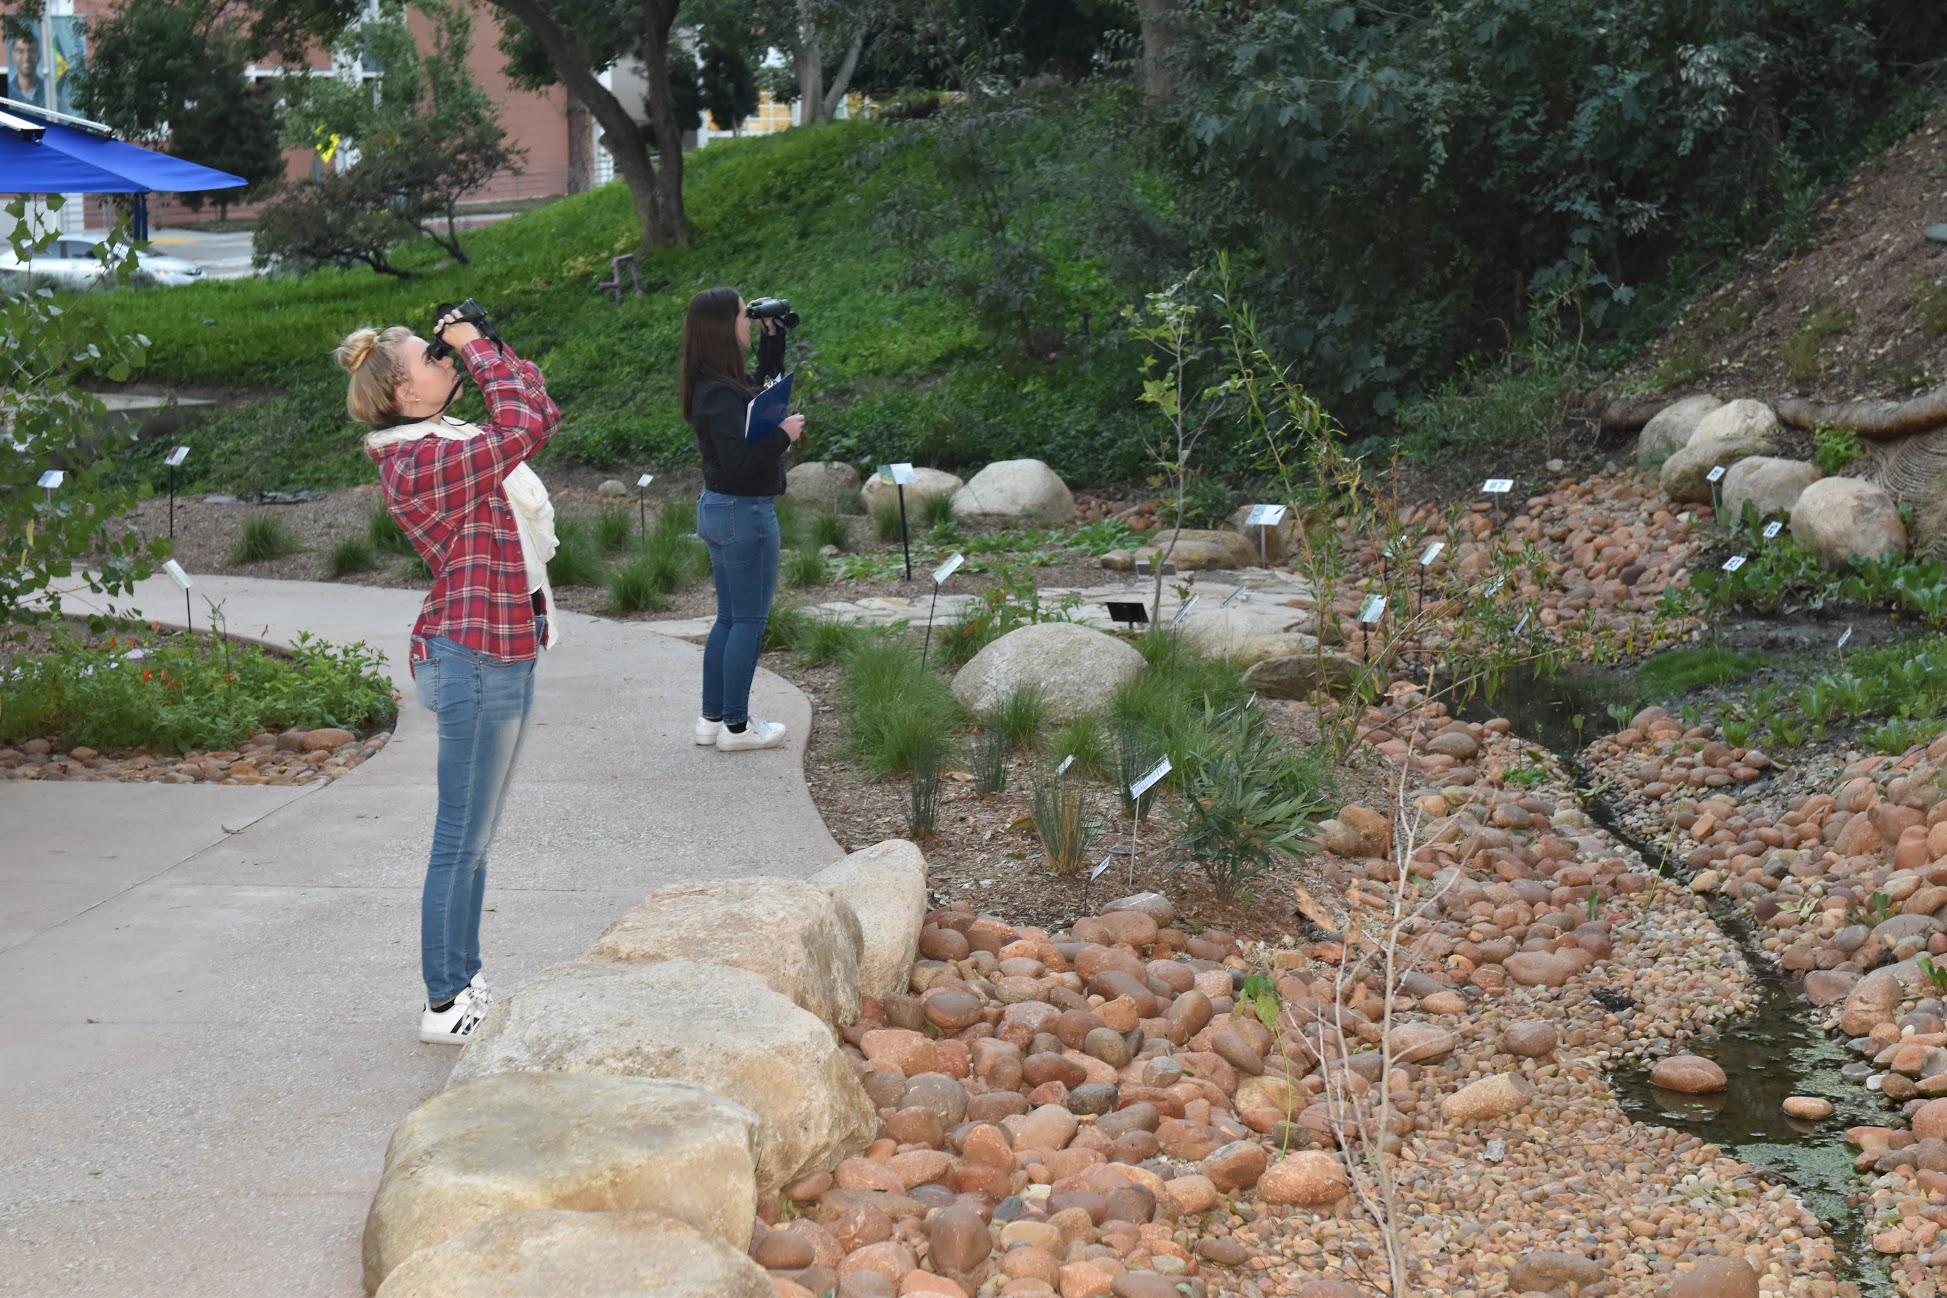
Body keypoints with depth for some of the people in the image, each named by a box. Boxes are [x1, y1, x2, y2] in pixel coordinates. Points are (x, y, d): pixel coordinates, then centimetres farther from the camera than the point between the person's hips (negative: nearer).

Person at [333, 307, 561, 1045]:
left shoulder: (450, 443, 13)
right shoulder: (423, 459, -16)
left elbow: (540, 414, 20)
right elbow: (525, 424, -26)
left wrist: (486, 350, 9)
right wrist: (477, 349, -14)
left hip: (499, 658, 10)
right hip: (474, 660, -10)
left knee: (475, 837, 16)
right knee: (463, 840, -3)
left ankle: (465, 980, 25)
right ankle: (445, 1004, 4)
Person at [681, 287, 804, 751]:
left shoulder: (714, 384, 8)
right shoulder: (720, 394, -22)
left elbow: (766, 382, 25)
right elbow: (739, 460, -27)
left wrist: (774, 334, 15)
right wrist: (784, 435, -17)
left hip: (717, 507, 10)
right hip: (745, 512, -10)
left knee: (729, 618, 16)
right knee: (749, 621, 0)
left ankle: (712, 719, 22)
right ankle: (736, 726, 7)